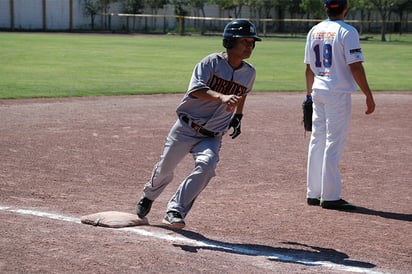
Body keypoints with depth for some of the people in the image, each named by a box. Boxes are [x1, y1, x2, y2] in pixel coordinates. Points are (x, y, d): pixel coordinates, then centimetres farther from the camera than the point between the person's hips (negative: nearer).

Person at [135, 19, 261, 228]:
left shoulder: (249, 73, 4)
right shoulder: (211, 62, -12)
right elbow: (195, 90, -28)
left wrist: (238, 117, 21)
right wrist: (221, 97, -43)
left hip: (212, 136, 3)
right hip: (186, 128, -2)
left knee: (206, 166, -26)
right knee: (164, 170, 9)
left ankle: (175, 211, -22)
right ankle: (149, 195, 43)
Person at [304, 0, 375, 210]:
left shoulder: (314, 31, 9)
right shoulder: (347, 32, -11)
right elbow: (355, 67, -16)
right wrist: (369, 96, -11)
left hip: (318, 91, 7)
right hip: (338, 93, -7)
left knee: (317, 141, 12)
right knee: (333, 144, -4)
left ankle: (314, 193, 16)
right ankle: (330, 197, -2)